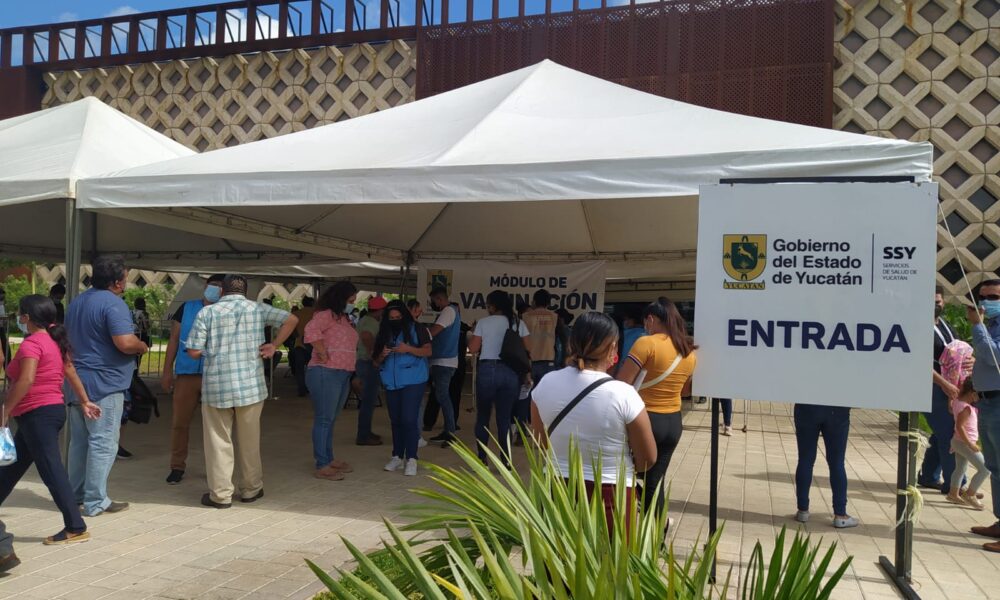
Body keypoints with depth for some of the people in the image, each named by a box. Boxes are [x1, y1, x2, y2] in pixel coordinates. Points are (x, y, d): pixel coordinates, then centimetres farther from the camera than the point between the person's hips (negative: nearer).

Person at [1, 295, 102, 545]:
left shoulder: (31, 343, -14)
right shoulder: (55, 340, 13)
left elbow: (26, 381, -25)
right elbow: (71, 371, 17)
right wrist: (85, 402, 22)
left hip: (38, 414, -10)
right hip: (54, 410, 10)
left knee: (52, 472, -9)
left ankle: (76, 528, -9)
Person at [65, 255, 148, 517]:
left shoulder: (76, 302, 15)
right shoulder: (113, 304, -16)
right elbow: (125, 343, -25)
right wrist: (142, 346, -6)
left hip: (77, 381, 9)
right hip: (104, 384, -9)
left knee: (78, 441, 16)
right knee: (103, 443, -3)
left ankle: (75, 495, 24)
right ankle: (95, 502, 1)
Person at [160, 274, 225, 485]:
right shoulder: (187, 308, 7)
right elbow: (174, 339, 8)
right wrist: (167, 371, 4)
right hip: (186, 375, 1)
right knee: (179, 422, 4)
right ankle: (177, 466, 16)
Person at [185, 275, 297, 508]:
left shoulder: (207, 312, -1)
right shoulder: (258, 309, 3)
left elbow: (194, 352, -4)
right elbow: (291, 320, 3)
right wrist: (273, 345, 5)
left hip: (216, 387, -1)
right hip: (251, 386, 1)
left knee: (219, 441, 7)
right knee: (249, 440, 13)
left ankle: (220, 494, 11)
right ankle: (251, 489, 23)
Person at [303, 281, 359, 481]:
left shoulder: (343, 318, 18)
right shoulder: (326, 315, -11)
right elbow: (311, 331, -29)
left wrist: (351, 372, 14)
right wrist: (323, 355, -23)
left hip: (343, 375, 9)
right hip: (326, 374, -9)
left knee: (330, 420, 15)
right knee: (323, 420, -4)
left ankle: (329, 459, 24)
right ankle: (321, 466, 1)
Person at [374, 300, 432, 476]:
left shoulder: (417, 329, -1)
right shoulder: (384, 334, 11)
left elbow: (428, 351, -10)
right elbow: (376, 362, 10)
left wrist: (409, 349, -24)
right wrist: (382, 355, -12)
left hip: (413, 381, -5)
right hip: (391, 383, 5)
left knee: (409, 419, -11)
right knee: (396, 421, 10)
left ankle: (411, 459, -6)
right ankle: (397, 456, 19)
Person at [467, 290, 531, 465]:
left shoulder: (483, 323, -3)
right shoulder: (518, 323, 3)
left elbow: (473, 349, -3)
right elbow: (528, 348, 4)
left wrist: (473, 334, 14)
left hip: (487, 370, -2)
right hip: (510, 372, 2)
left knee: (483, 416, 12)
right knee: (505, 418, 8)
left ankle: (482, 459, 14)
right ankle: (505, 462, 8)